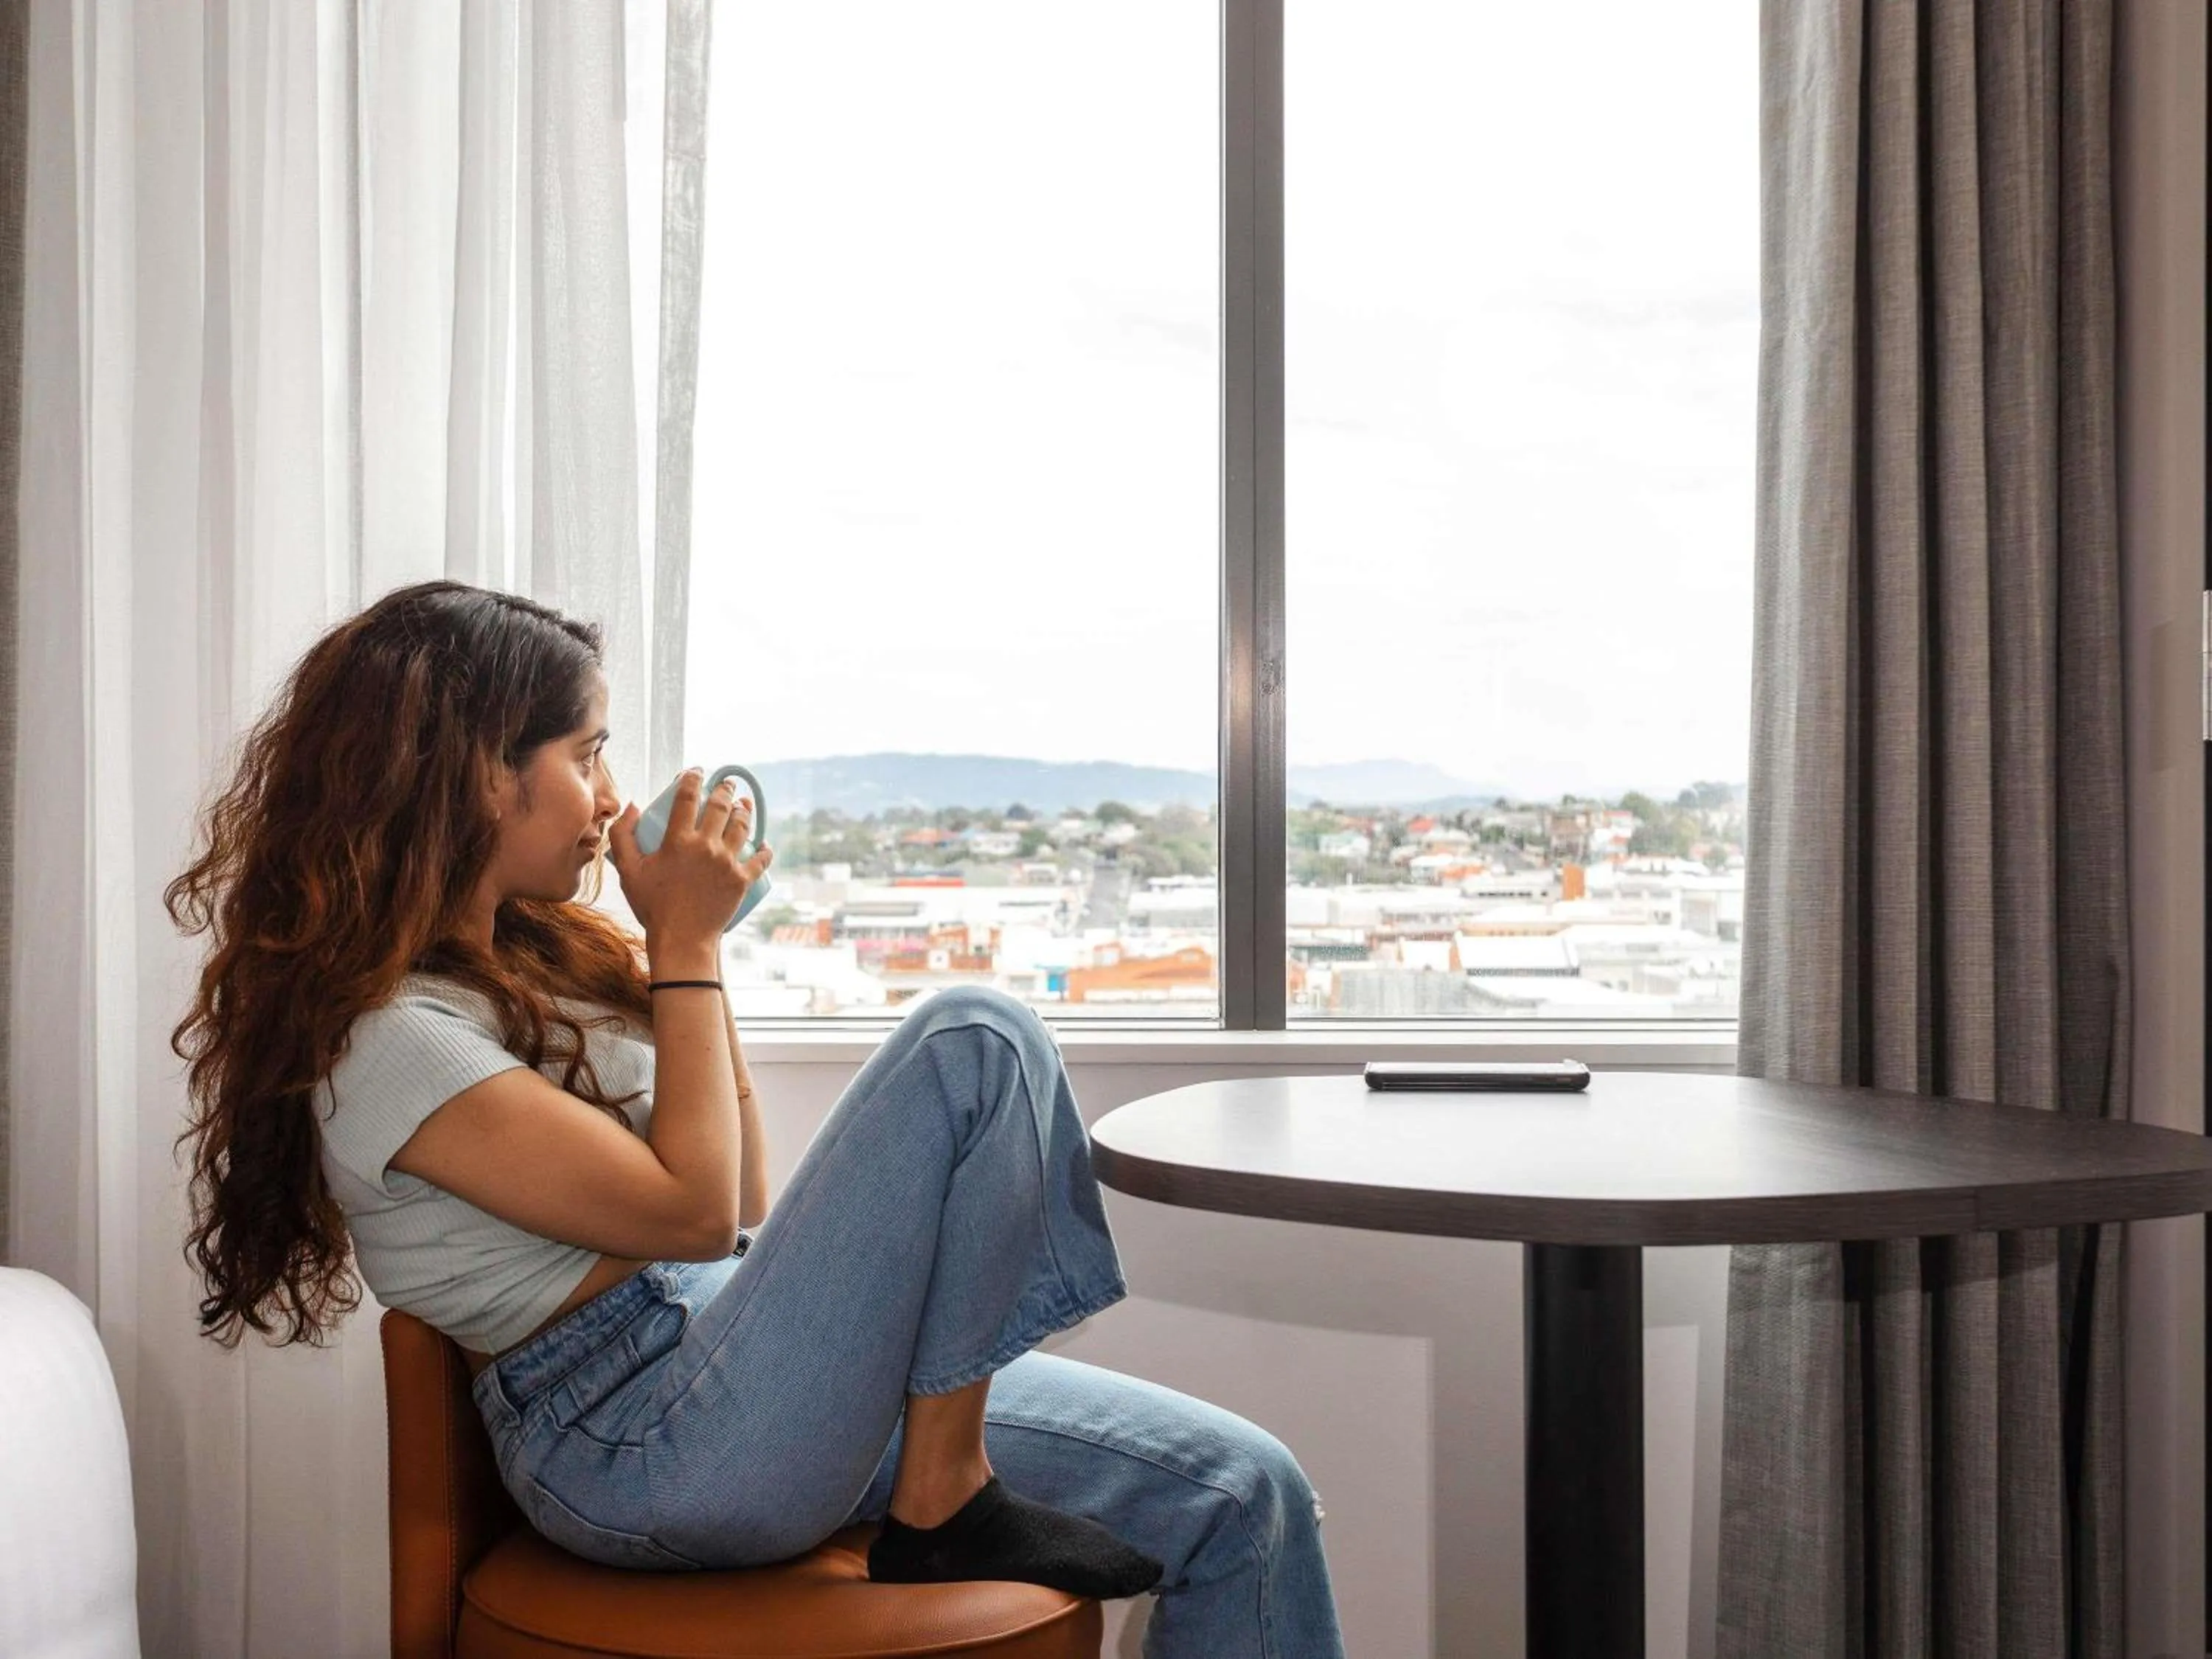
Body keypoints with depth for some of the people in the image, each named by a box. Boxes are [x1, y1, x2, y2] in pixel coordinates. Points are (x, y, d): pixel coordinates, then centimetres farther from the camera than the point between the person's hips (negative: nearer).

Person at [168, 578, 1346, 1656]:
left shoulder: (532, 953, 14)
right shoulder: (386, 1036, -13)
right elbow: (688, 1210, -17)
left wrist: (691, 932, 10)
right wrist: (685, 941, -10)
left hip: (738, 1359, 9)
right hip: (647, 1447, -8)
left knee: (1243, 1491, 0)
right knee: (978, 1038, -22)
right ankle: (945, 1501, -10)